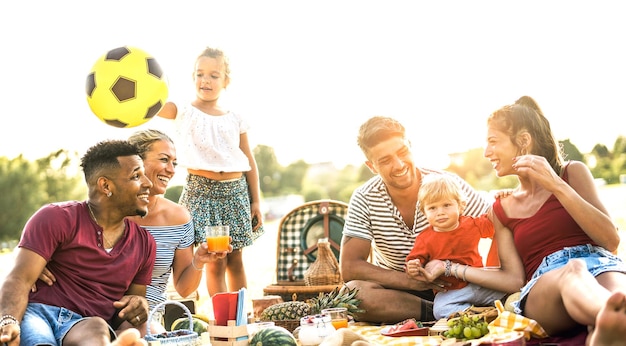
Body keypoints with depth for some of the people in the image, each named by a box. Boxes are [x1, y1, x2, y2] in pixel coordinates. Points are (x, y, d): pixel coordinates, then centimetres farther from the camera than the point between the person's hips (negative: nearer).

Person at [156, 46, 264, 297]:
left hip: (236, 191, 3)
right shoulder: (184, 112, -3)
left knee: (235, 260, 11)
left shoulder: (235, 119, 6)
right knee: (215, 262, -1)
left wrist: (256, 201, 7)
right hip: (202, 191, -3)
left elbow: (249, 163, 10)